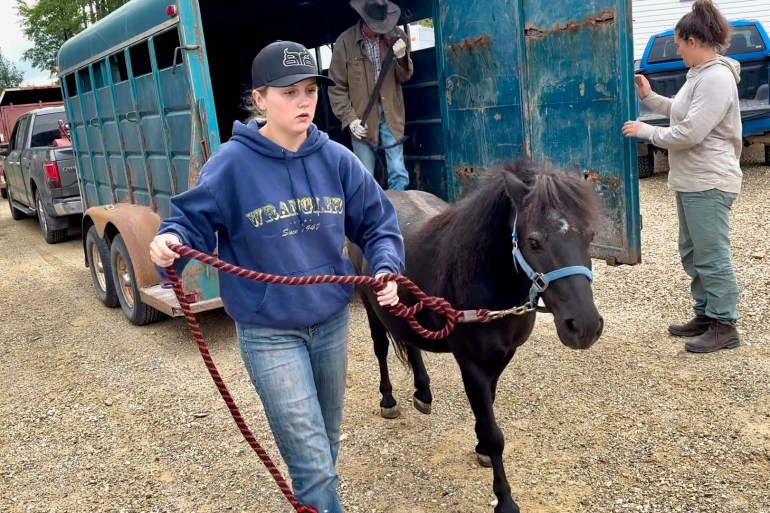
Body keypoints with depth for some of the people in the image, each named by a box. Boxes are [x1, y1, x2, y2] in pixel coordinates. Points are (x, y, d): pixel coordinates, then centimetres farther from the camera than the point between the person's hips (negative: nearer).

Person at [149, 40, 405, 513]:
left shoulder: (336, 159, -5)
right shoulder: (232, 163, -14)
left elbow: (378, 223, 1)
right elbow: (193, 219, -9)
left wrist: (387, 268, -16)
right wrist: (171, 241, -31)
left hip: (332, 321, 5)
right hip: (269, 332, -4)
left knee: (327, 443, 25)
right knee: (312, 462, -3)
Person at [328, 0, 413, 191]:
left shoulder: (396, 36, -1)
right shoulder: (345, 42, -9)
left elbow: (405, 76, 8)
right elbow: (336, 87, -4)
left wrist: (402, 58, -13)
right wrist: (349, 118, -12)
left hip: (391, 115, 2)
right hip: (362, 118, -2)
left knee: (399, 173, 4)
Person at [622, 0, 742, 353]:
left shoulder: (716, 77, -19)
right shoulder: (700, 76, 13)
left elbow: (688, 133, -24)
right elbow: (682, 112, 24)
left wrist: (645, 131, -13)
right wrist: (649, 97, 16)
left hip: (709, 184, -11)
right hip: (691, 182, 11)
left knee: (712, 257, -3)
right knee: (693, 254, 17)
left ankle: (724, 326, 8)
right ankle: (706, 315, 28)